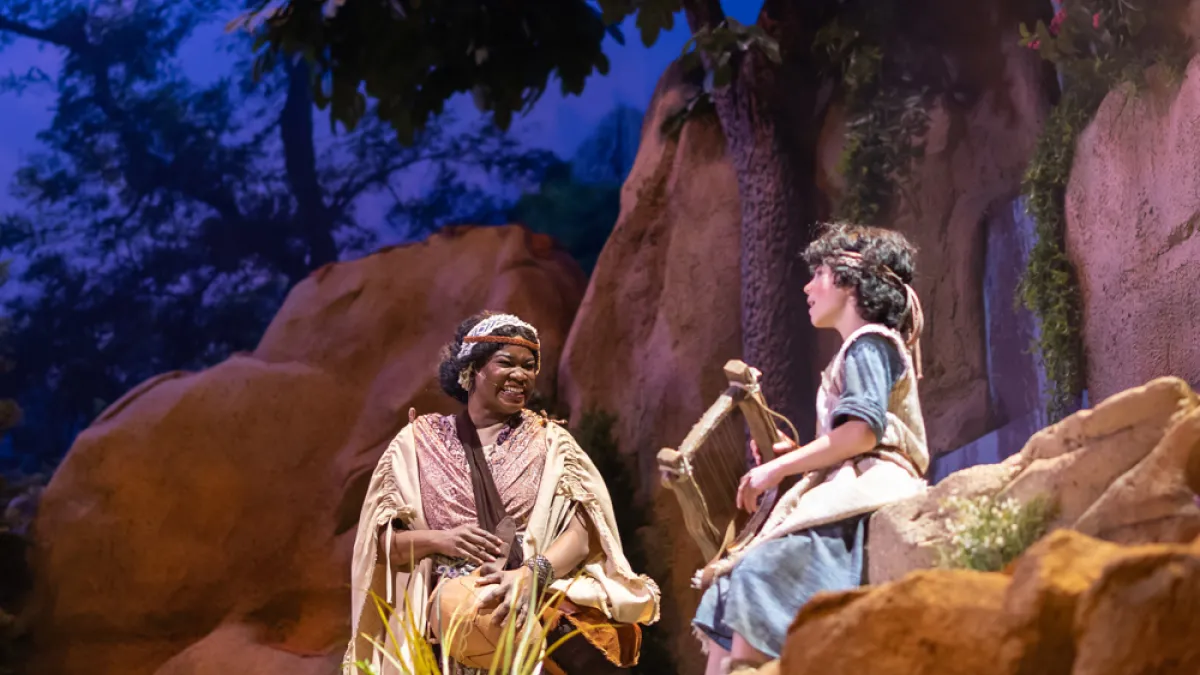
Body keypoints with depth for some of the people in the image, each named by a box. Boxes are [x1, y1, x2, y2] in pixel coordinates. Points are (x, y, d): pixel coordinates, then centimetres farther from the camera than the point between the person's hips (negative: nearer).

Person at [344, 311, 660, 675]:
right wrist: (439, 540, -13)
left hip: (528, 620, -1)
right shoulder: (418, 442, 9)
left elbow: (581, 531, -6)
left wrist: (530, 574, -25)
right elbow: (382, 541, 7)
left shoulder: (549, 442, 8)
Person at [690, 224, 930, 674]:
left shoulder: (869, 341, 1)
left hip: (861, 496, -10)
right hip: (843, 494, 10)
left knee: (757, 583, -26)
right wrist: (790, 455, 12)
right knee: (730, 595, -3)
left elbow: (863, 430, -17)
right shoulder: (860, 351, 29)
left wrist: (779, 468, -11)